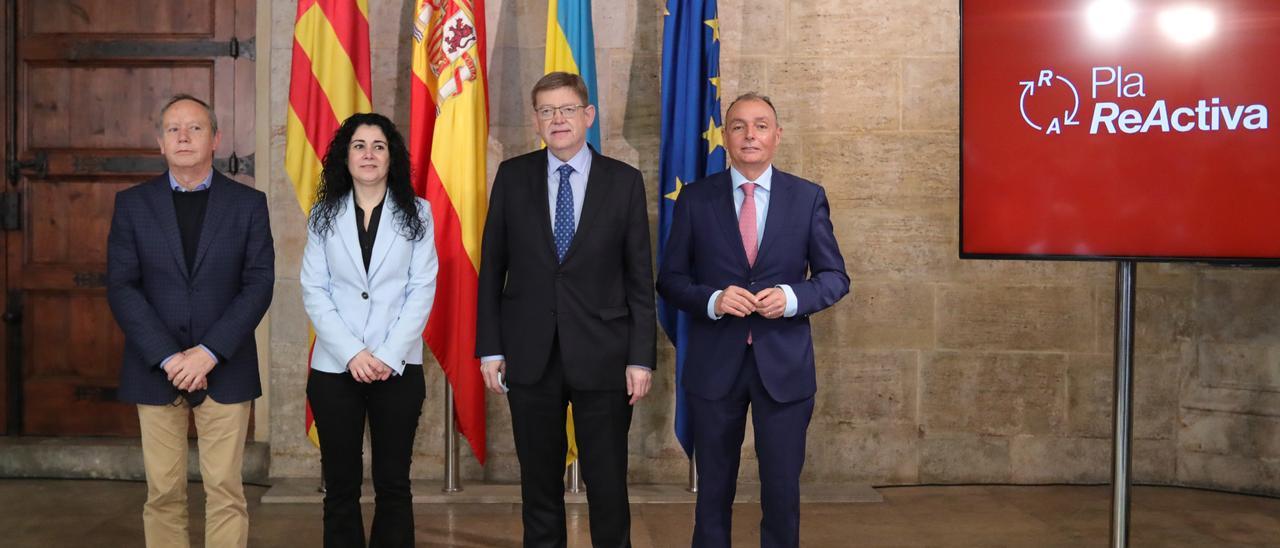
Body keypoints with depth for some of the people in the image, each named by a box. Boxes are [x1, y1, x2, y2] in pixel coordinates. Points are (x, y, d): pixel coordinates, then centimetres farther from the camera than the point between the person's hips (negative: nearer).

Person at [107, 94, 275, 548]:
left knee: (225, 492, 0)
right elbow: (121, 287, -1)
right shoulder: (132, 204, 6)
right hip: (155, 370, 1)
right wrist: (168, 358, -12)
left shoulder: (248, 203, 4)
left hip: (224, 370, -1)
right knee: (163, 494, 5)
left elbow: (259, 285, -3)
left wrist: (209, 352, -13)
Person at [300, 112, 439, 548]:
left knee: (393, 484, 6)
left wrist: (389, 356, -11)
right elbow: (314, 291, 0)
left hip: (398, 367, -1)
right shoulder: (324, 216, 7)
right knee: (340, 486, 7)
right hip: (335, 367, 1)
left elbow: (422, 290, -2)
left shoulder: (416, 213, 4)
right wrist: (351, 353, -12)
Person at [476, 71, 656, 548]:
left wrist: (641, 356, -4)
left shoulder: (624, 181, 1)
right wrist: (489, 347, 1)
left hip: (601, 354, -1)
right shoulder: (513, 176, 4)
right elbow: (492, 267, 6)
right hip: (530, 354, 1)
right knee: (539, 482, 11)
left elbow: (640, 277, 1)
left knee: (608, 482, 5)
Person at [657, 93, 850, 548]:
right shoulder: (695, 199, 1)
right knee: (714, 488, 13)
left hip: (784, 363, 0)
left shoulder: (808, 198, 2)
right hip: (714, 363, 0)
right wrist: (712, 300, -17)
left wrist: (792, 297, -16)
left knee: (782, 488, 8)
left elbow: (835, 277, 4)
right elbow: (670, 279, 3)